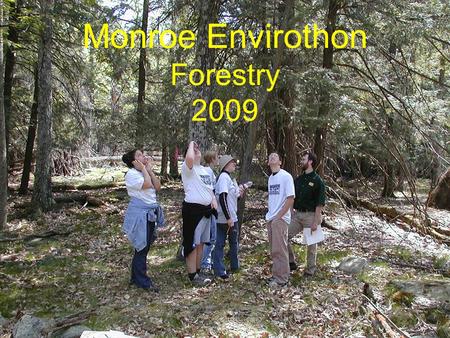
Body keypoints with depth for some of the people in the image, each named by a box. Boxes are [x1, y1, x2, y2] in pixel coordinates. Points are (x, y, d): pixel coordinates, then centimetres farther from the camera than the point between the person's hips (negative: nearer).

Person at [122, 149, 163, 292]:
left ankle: (137, 278, 27)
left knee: (144, 246, 14)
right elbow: (147, 185, -24)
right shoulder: (131, 174, -11)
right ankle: (143, 281, 9)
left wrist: (150, 169, -1)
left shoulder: (145, 172, 14)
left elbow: (157, 186, 2)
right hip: (139, 212, -8)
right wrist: (143, 169, -12)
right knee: (141, 247, -2)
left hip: (151, 213, 9)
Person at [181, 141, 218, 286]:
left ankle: (197, 272, 26)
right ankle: (192, 275, 6)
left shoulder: (205, 170, 17)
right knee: (193, 244, -2)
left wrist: (214, 199, 7)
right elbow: (189, 158, -33)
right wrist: (191, 144, -14)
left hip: (206, 209, 9)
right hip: (193, 209, -9)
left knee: (201, 243, 15)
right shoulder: (187, 168, -9)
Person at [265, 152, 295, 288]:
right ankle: (276, 274, 23)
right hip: (270, 218, 7)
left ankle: (282, 279, 5)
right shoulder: (270, 178, 13)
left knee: (280, 249, -4)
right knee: (274, 249, 13)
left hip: (280, 219, -7)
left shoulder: (286, 176, -10)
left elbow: (290, 198, -14)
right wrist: (270, 214, 9)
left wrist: (278, 216, -14)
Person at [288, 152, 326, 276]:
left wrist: (316, 221, -16)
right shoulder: (298, 179, 11)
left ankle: (310, 270, 18)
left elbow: (320, 203, -12)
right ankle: (291, 262, 13)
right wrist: (291, 212, 9)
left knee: (311, 243, 5)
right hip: (297, 214, 6)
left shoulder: (317, 181, -8)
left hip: (310, 215, -6)